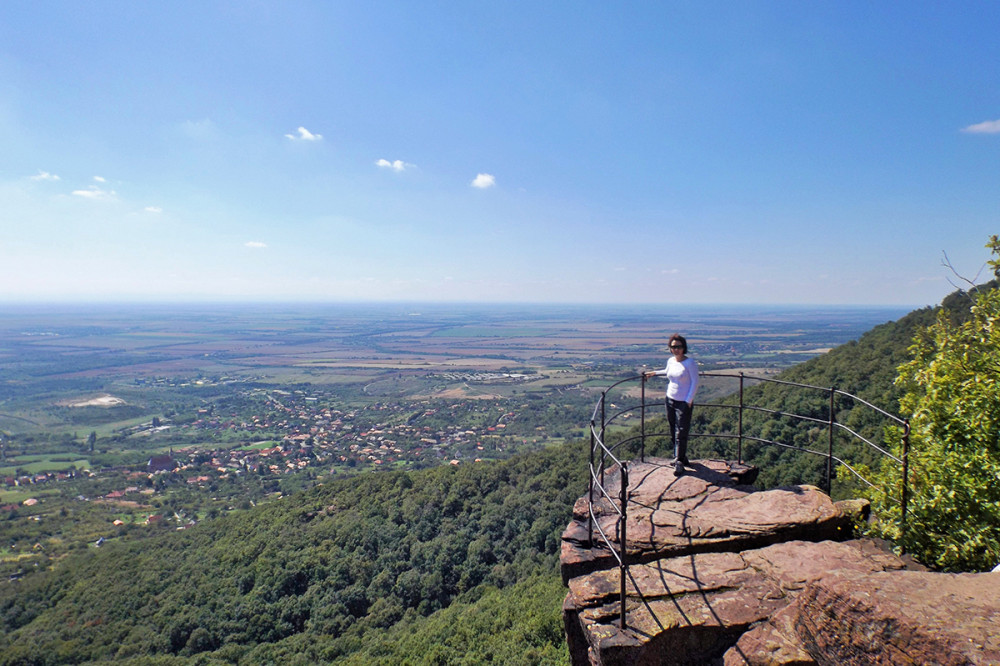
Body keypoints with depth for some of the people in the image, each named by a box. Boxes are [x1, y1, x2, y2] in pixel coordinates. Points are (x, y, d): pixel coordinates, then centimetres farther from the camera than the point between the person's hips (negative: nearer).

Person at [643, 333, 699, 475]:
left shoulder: (690, 363, -13)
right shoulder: (670, 361, 5)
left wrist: (689, 401, -14)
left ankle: (679, 462, 5)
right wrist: (654, 373, 33)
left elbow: (695, 382, -11)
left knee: (681, 433, -4)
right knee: (673, 432, 12)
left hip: (684, 403, -6)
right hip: (670, 400, 6)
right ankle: (680, 457, 28)